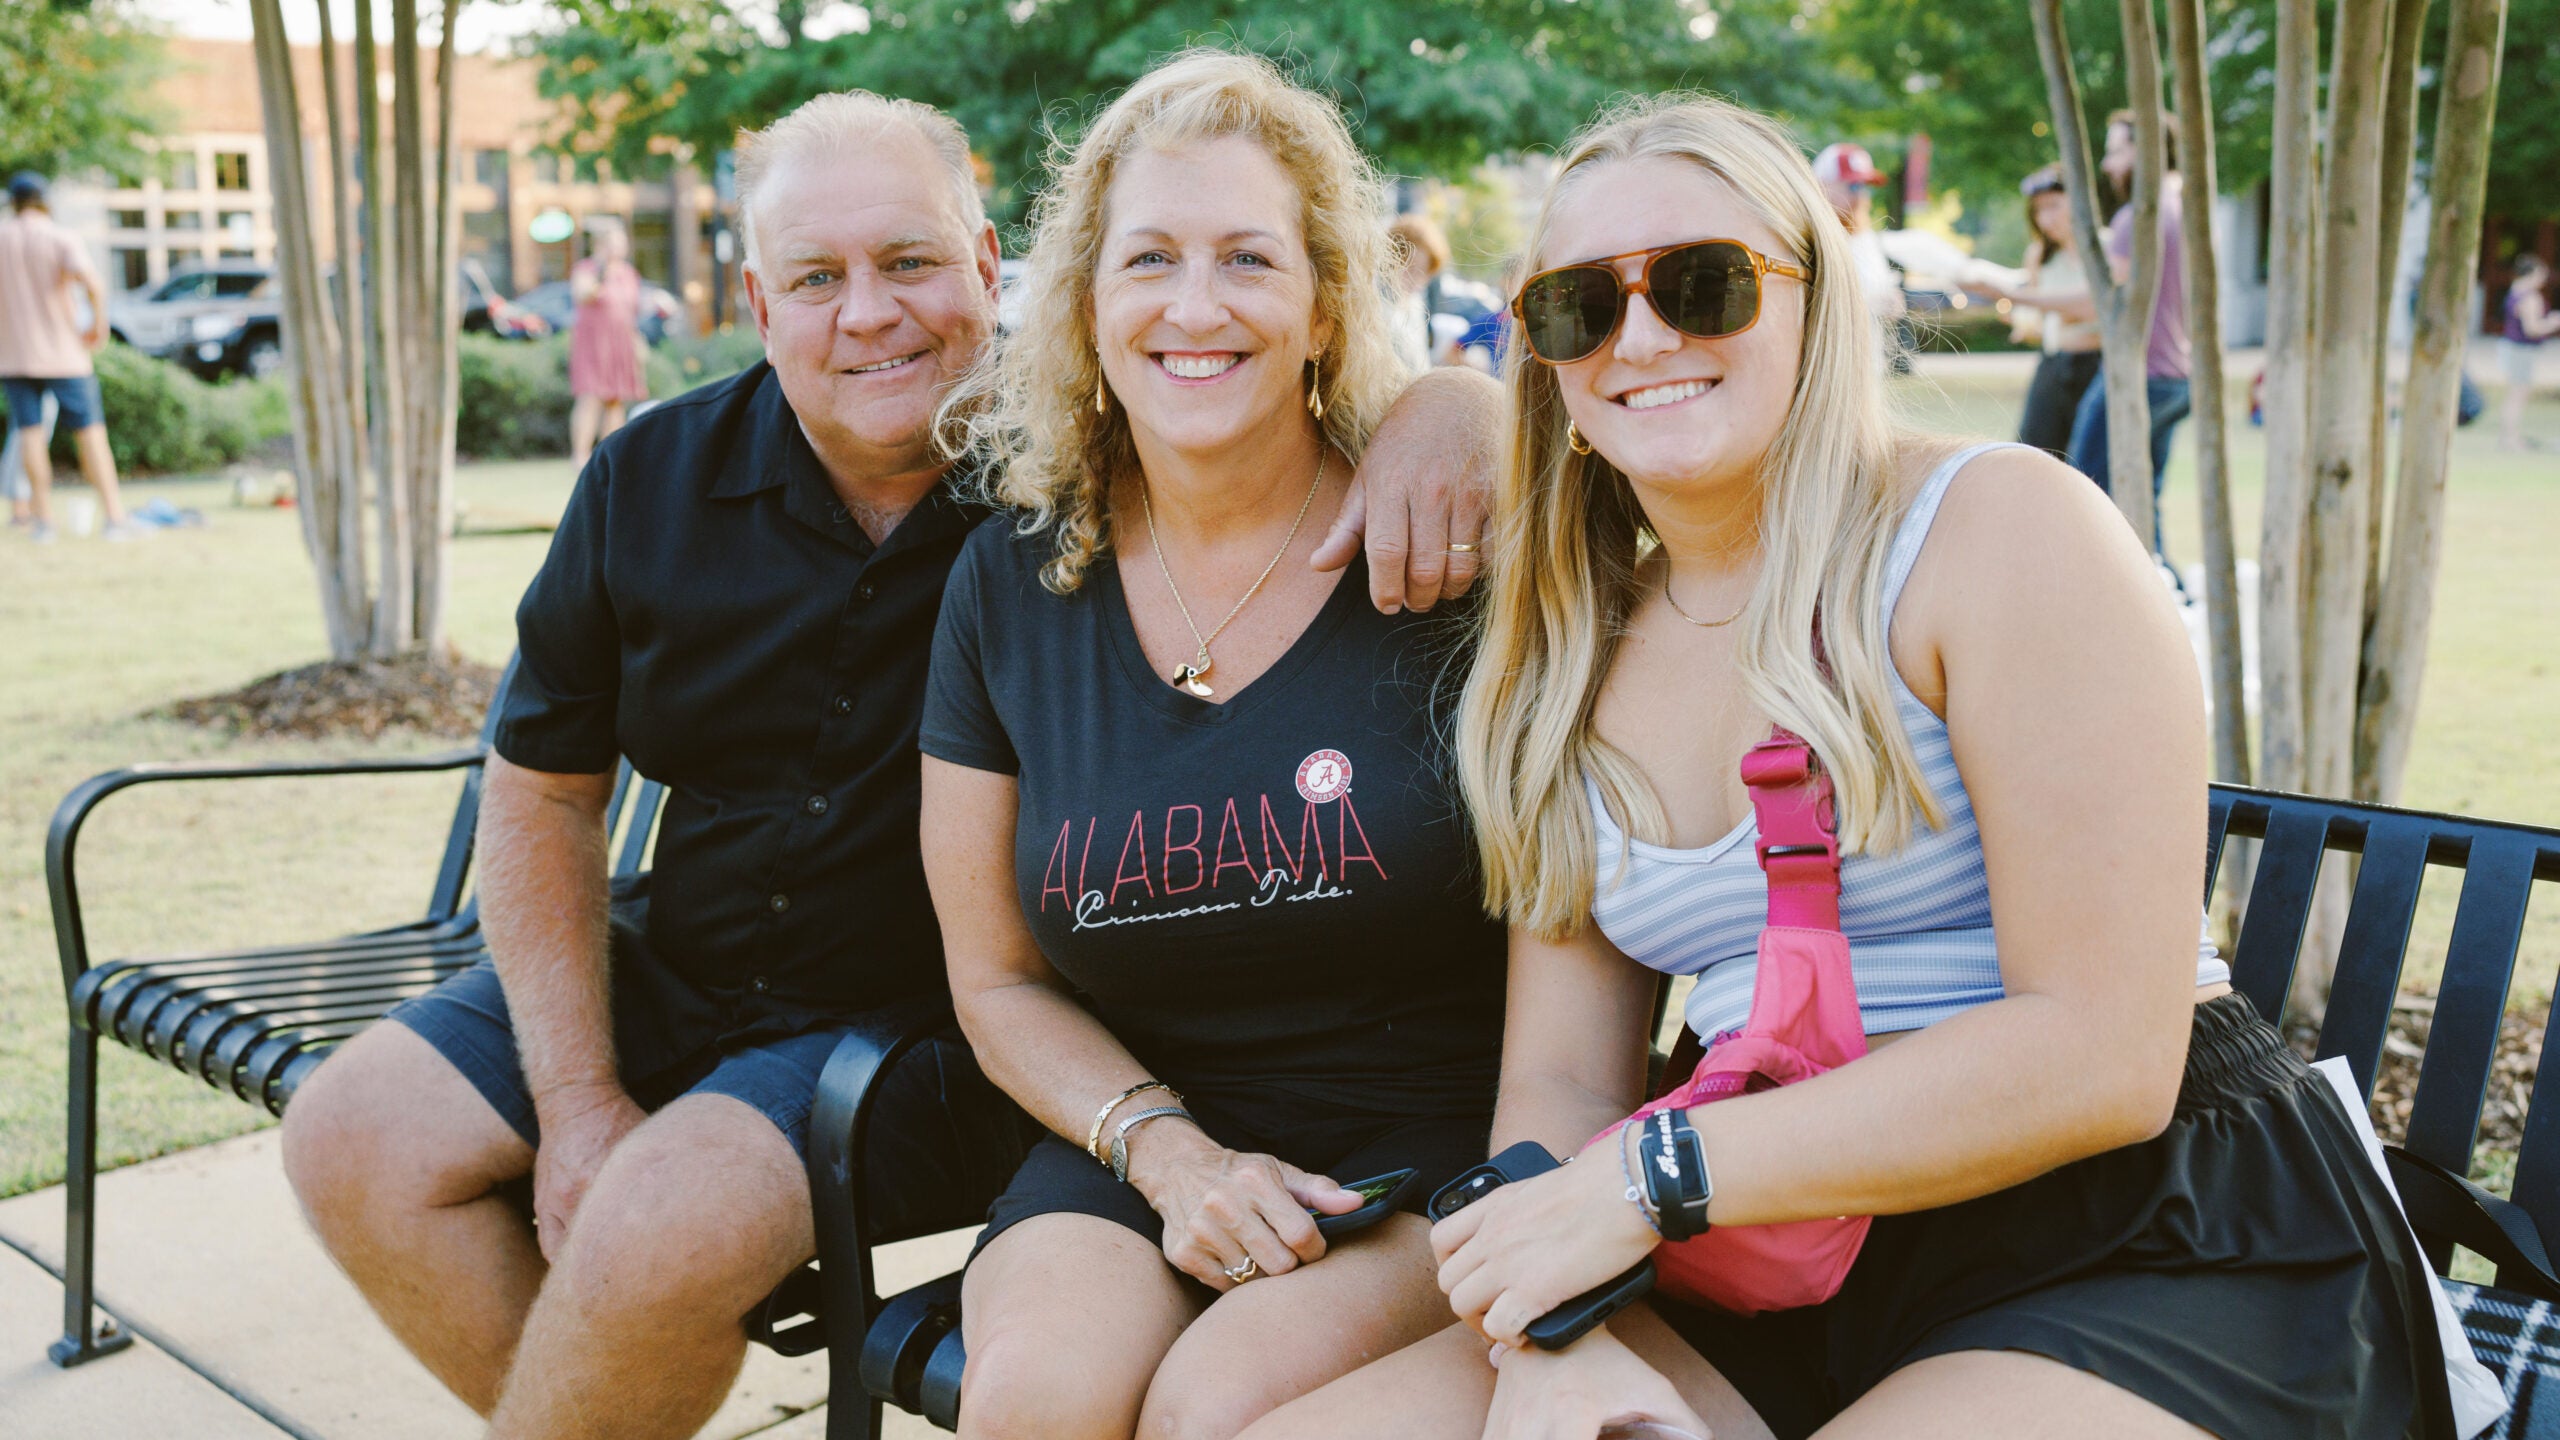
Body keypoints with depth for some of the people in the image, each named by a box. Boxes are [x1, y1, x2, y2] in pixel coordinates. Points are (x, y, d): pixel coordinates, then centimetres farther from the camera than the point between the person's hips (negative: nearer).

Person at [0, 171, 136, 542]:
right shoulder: (60, 238, -6)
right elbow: (93, 284, -22)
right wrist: (99, 326, -9)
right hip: (63, 352, -3)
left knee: (30, 432, 4)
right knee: (90, 431, -1)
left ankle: (42, 518, 3)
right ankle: (114, 515, -5)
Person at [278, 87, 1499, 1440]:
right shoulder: (652, 480, -3)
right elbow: (541, 794, 3)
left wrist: (1433, 403, -37)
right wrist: (580, 1101, -4)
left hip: (934, 1021, -5)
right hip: (672, 969, 5)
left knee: (666, 1219, -28)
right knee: (353, 1136, -5)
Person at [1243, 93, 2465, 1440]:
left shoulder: (1999, 527, -9)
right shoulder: (1579, 658, 9)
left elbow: (2103, 1050, -16)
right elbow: (1557, 1079, 5)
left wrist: (1652, 1177, -18)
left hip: (2147, 1265, -4)